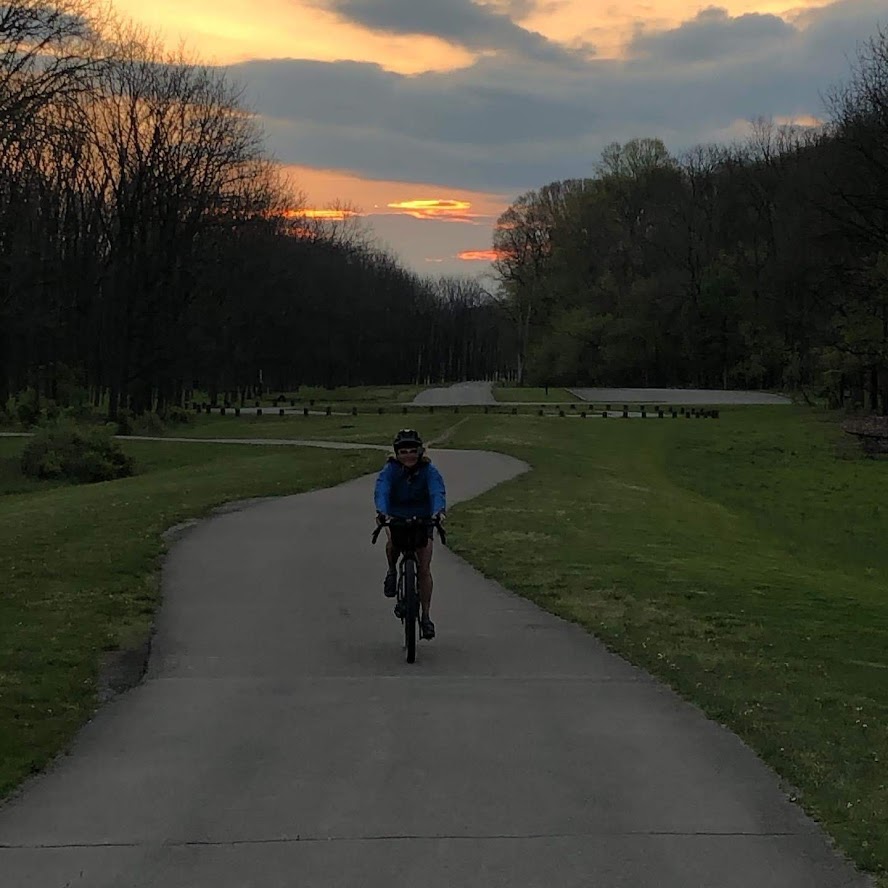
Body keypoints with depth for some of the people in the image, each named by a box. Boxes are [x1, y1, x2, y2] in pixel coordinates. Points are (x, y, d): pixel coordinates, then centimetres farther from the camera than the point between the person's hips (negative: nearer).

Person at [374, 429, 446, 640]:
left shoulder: (429, 470, -21)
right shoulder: (390, 470, -21)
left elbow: (437, 491, -36)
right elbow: (381, 490, -37)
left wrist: (439, 511, -58)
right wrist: (381, 511, -57)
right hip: (397, 516, 0)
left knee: (424, 569, -7)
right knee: (393, 542, -34)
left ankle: (425, 616, 2)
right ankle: (392, 572, -2)